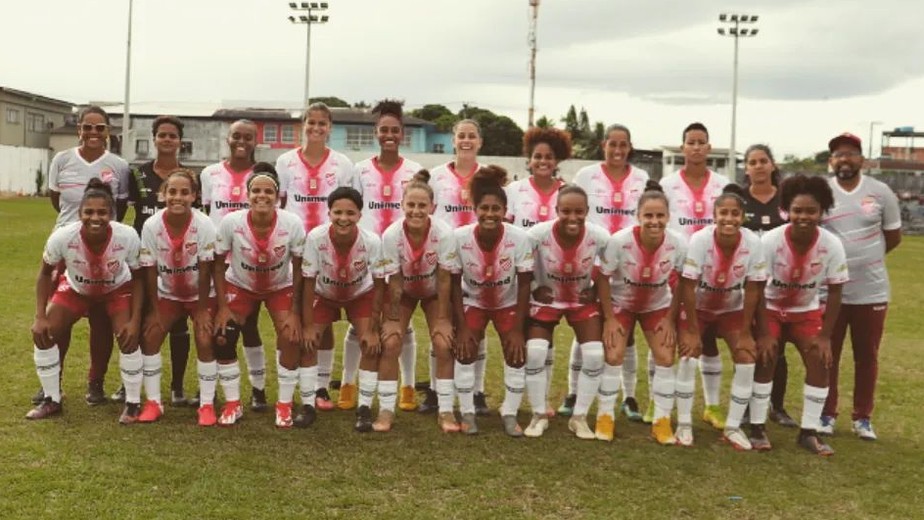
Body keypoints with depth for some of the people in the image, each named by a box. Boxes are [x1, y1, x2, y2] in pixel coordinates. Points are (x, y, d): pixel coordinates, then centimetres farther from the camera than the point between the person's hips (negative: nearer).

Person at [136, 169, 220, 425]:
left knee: (205, 341, -15)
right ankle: (153, 402, 5)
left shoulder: (204, 225, -25)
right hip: (168, 294, 2)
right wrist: (153, 309, -9)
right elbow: (150, 272, -12)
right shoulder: (151, 226, -20)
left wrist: (202, 310, -16)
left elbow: (205, 271, -19)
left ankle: (207, 404, -1)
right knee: (149, 336, -9)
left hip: (202, 294, -2)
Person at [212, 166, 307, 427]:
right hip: (239, 285, 1)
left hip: (281, 287, 0)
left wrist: (295, 312, -14)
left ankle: (285, 404, 4)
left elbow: (299, 268, -15)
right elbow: (218, 265, -13)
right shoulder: (230, 223, -28)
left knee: (291, 338, -16)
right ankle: (233, 404, 8)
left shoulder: (293, 224, -29)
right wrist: (223, 306, -14)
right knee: (222, 337, -12)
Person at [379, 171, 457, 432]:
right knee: (390, 343, -12)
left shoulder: (444, 233, -31)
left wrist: (442, 318, -16)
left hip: (434, 292, 0)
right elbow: (394, 280, -19)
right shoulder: (391, 235, -29)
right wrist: (393, 319, -13)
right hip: (403, 292, 0)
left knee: (443, 345, -12)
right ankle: (386, 410, 1)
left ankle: (446, 411, 2)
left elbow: (444, 278, -21)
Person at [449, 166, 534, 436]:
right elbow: (454, 284, -15)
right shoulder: (459, 237, -27)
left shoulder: (519, 238, -28)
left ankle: (510, 414, 8)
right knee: (465, 350, -10)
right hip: (473, 301, 0)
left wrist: (517, 328, -16)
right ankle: (467, 413, 6)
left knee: (516, 352, -9)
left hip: (508, 303, 0)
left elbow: (524, 284, -18)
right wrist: (462, 326, -16)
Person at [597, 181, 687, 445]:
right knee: (613, 356, -9)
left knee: (666, 358, -6)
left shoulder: (678, 244, -25)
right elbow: (603, 279, -17)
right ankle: (606, 416, 9)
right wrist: (609, 318, -14)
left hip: (658, 306, 2)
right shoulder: (619, 241, -31)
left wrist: (670, 319, -7)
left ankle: (662, 421, 9)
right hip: (620, 304, -2)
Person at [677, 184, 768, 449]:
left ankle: (733, 427, 6)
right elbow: (688, 286, -24)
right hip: (697, 307, -2)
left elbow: (752, 289, -14)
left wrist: (745, 332, -11)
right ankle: (684, 424, 0)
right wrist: (692, 331, -21)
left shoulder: (753, 243, -24)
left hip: (732, 309, 2)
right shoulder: (700, 240, -29)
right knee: (689, 358, -16)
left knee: (747, 361, -9)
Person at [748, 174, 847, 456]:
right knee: (765, 358, -16)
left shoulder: (832, 245, -23)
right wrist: (763, 334, -23)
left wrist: (825, 336, -13)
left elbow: (835, 292, -12)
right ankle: (757, 428, -2)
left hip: (806, 310, 3)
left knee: (820, 361, -8)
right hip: (770, 308, -2)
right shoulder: (770, 241, -29)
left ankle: (809, 432, 5)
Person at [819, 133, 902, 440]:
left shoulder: (880, 192, -1)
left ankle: (862, 417, 23)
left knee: (867, 357, 9)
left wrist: (865, 258, 10)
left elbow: (894, 237, 8)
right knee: (827, 355, 7)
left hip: (871, 290, 1)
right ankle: (826, 414, 21)